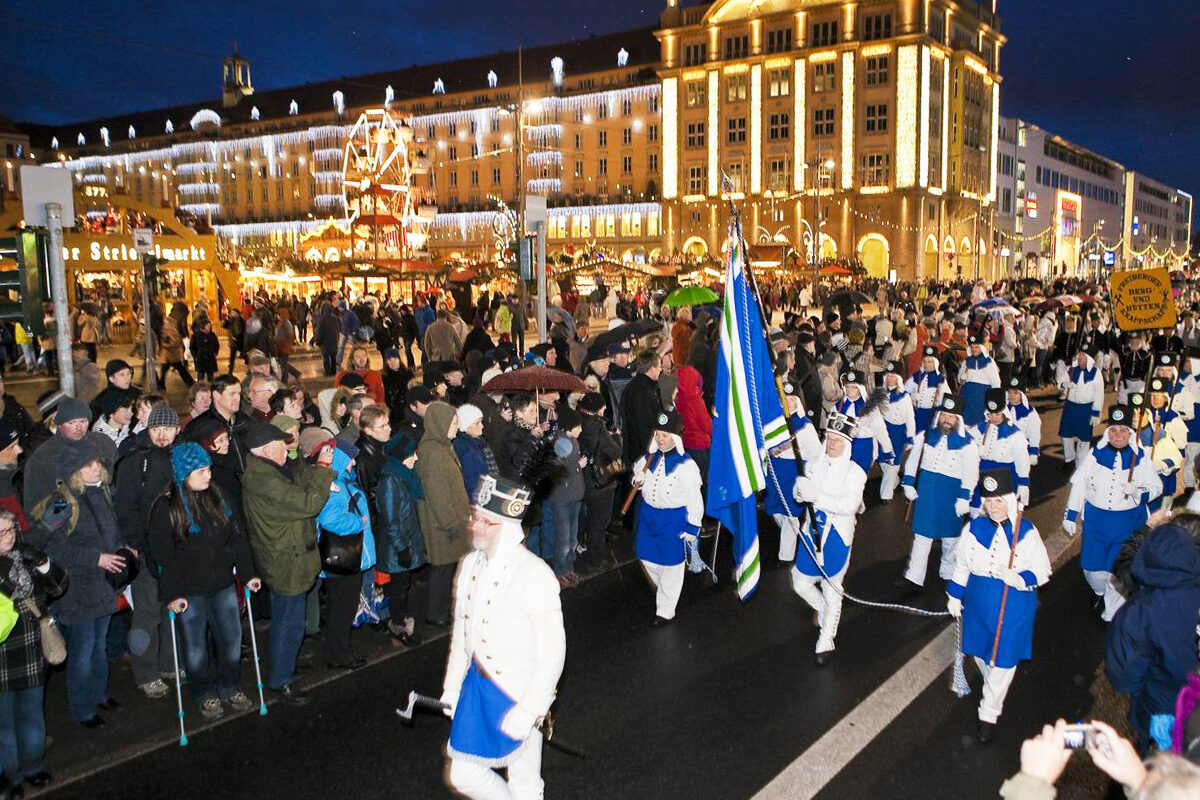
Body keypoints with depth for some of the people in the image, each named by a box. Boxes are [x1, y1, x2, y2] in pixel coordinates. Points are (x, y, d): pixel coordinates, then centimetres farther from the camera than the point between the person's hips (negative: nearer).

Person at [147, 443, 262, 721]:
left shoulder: (217, 498, 3)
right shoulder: (166, 507, -11)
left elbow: (237, 538, 7)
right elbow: (162, 555, -11)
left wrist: (247, 574, 3)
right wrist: (171, 594, -14)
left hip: (223, 584, 4)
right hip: (190, 590, -4)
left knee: (231, 638, 11)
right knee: (196, 645, 9)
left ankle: (230, 687, 31)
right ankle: (205, 695, 28)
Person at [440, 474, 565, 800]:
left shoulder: (535, 575, -24)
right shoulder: (471, 564, -1)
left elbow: (552, 652, -20)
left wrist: (529, 711, -18)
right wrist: (452, 686, 13)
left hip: (518, 693, -7)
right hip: (477, 684, 7)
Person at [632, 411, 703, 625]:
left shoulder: (685, 465, -18)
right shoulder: (649, 458, -1)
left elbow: (694, 498, -13)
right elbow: (636, 475, 16)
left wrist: (692, 527, -10)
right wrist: (637, 480, -9)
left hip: (674, 519, -6)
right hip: (648, 515, 6)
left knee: (670, 566, 7)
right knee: (647, 559, 16)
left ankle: (665, 610, 22)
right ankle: (662, 591, 45)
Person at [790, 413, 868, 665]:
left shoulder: (854, 472, -10)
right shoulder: (814, 464, 4)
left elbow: (850, 505, -22)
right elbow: (797, 493, 0)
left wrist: (817, 496, -30)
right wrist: (801, 488, -25)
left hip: (837, 537, -4)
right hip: (811, 533, 4)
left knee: (832, 591, 6)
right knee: (801, 583, 11)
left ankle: (825, 643, 19)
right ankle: (824, 611, 41)